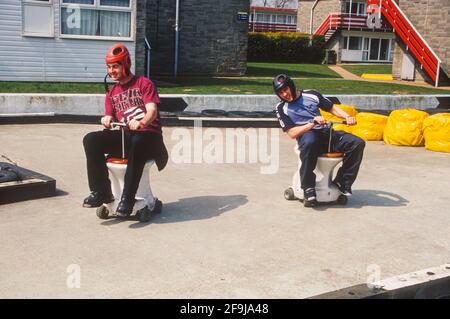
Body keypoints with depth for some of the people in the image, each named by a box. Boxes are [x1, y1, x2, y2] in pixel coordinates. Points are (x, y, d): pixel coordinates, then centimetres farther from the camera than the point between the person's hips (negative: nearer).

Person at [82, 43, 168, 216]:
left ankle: (127, 198, -36)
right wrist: (107, 120, -12)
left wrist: (140, 123, -32)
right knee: (90, 140, -19)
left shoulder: (144, 83, 4)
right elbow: (110, 118, 14)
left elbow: (152, 111, -10)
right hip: (123, 135, 5)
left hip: (147, 134, -5)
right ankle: (101, 191, -18)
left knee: (137, 143, -41)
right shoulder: (112, 93, 21)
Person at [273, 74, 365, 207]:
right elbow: (292, 133, -3)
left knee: (358, 143, -18)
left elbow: (332, 108, 23)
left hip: (326, 132, 4)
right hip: (306, 135, -4)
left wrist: (347, 117, 4)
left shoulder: (311, 94, 16)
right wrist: (313, 123, -14)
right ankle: (308, 189, -33)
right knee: (309, 143, -43)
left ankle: (342, 182, -8)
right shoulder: (282, 109, 8)